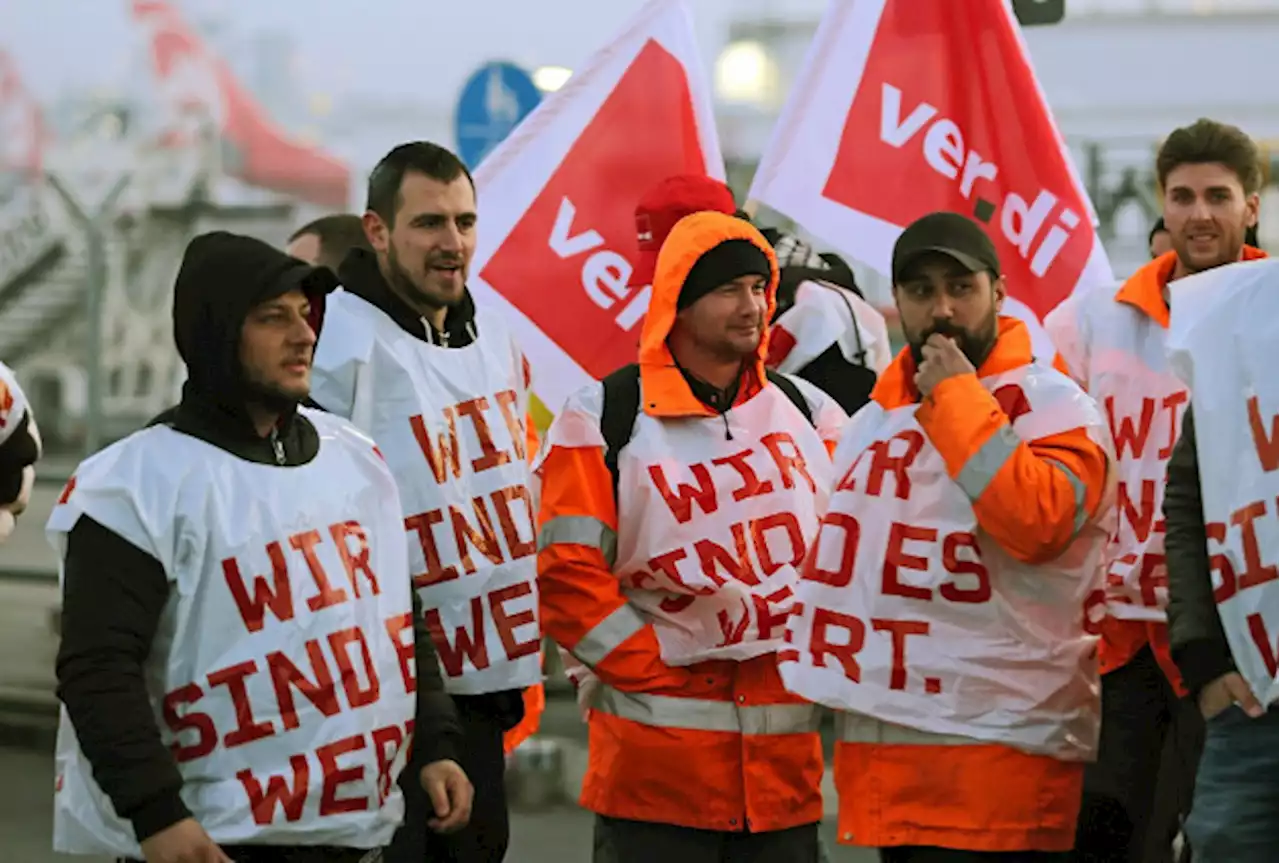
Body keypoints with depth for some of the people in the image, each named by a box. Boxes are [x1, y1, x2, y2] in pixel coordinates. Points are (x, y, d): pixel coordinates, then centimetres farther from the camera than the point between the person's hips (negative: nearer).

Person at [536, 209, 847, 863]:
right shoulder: (604, 419, -3)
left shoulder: (808, 411, 10)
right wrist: (665, 674, -9)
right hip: (657, 757, -4)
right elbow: (570, 578, -8)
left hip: (789, 752, 4)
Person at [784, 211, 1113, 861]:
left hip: (999, 751, -6)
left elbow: (1037, 523, -22)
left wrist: (957, 396, -16)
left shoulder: (1052, 405, -5)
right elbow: (839, 555, 25)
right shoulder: (873, 421, 16)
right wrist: (811, 672, 15)